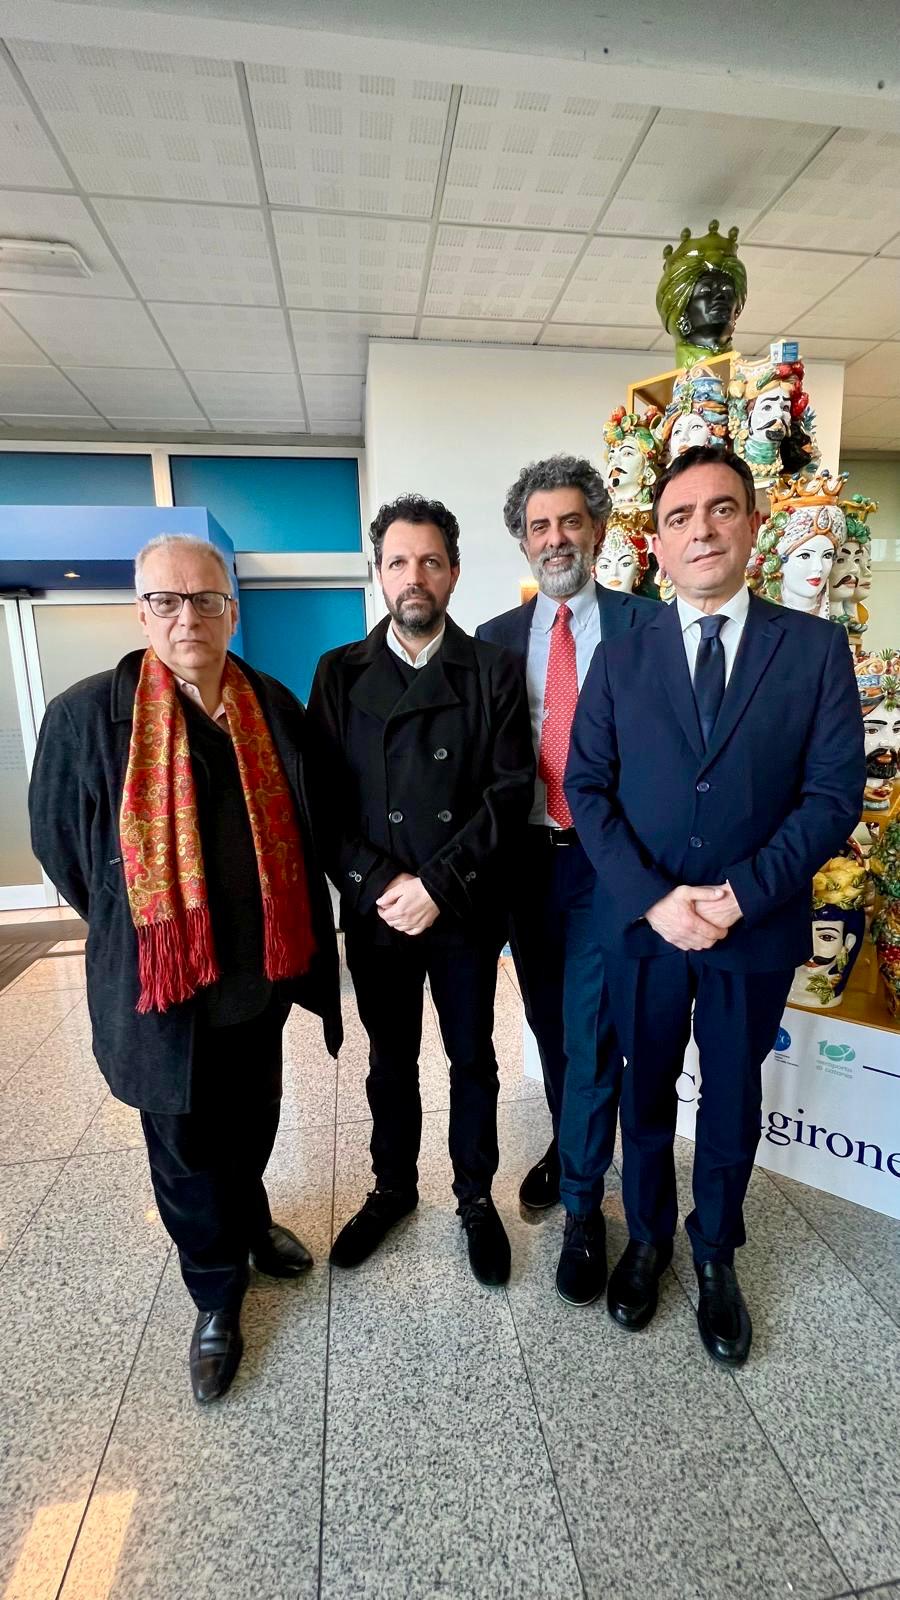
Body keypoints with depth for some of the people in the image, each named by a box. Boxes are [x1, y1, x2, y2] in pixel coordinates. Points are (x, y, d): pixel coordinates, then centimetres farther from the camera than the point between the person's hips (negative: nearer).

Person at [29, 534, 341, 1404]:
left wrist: (290, 936, 8)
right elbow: (58, 842, -2)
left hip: (262, 972, 3)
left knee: (253, 1122, 25)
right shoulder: (87, 715, -12)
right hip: (161, 981, -3)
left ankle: (249, 1221, 55)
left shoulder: (276, 708, -3)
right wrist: (129, 937, 5)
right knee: (186, 1149, 16)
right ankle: (216, 1293, 42)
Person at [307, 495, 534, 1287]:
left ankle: (477, 1197, 39)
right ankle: (393, 1188, 43)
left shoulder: (495, 670, -2)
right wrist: (381, 885, -14)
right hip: (375, 910, 2)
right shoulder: (340, 673, 2)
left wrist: (437, 885, -17)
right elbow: (323, 799, -3)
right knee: (390, 1062, 19)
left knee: (473, 1061, 16)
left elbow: (511, 794, -10)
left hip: (466, 909, -1)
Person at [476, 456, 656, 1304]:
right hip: (526, 855, 4)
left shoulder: (645, 622, -2)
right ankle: (567, 1145, 45)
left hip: (607, 857, -3)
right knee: (549, 1022, 19)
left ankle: (583, 1204, 27)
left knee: (592, 1032, 5)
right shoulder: (495, 637, 6)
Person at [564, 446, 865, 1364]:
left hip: (758, 929, 0)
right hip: (640, 924, 1)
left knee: (732, 1099, 19)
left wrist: (744, 893, -18)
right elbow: (587, 789, -4)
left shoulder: (816, 648, -2)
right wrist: (651, 900, -16)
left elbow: (833, 795, -7)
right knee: (646, 1092, 18)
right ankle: (646, 1236, 45)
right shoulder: (621, 658, 0)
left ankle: (715, 1253, 45)